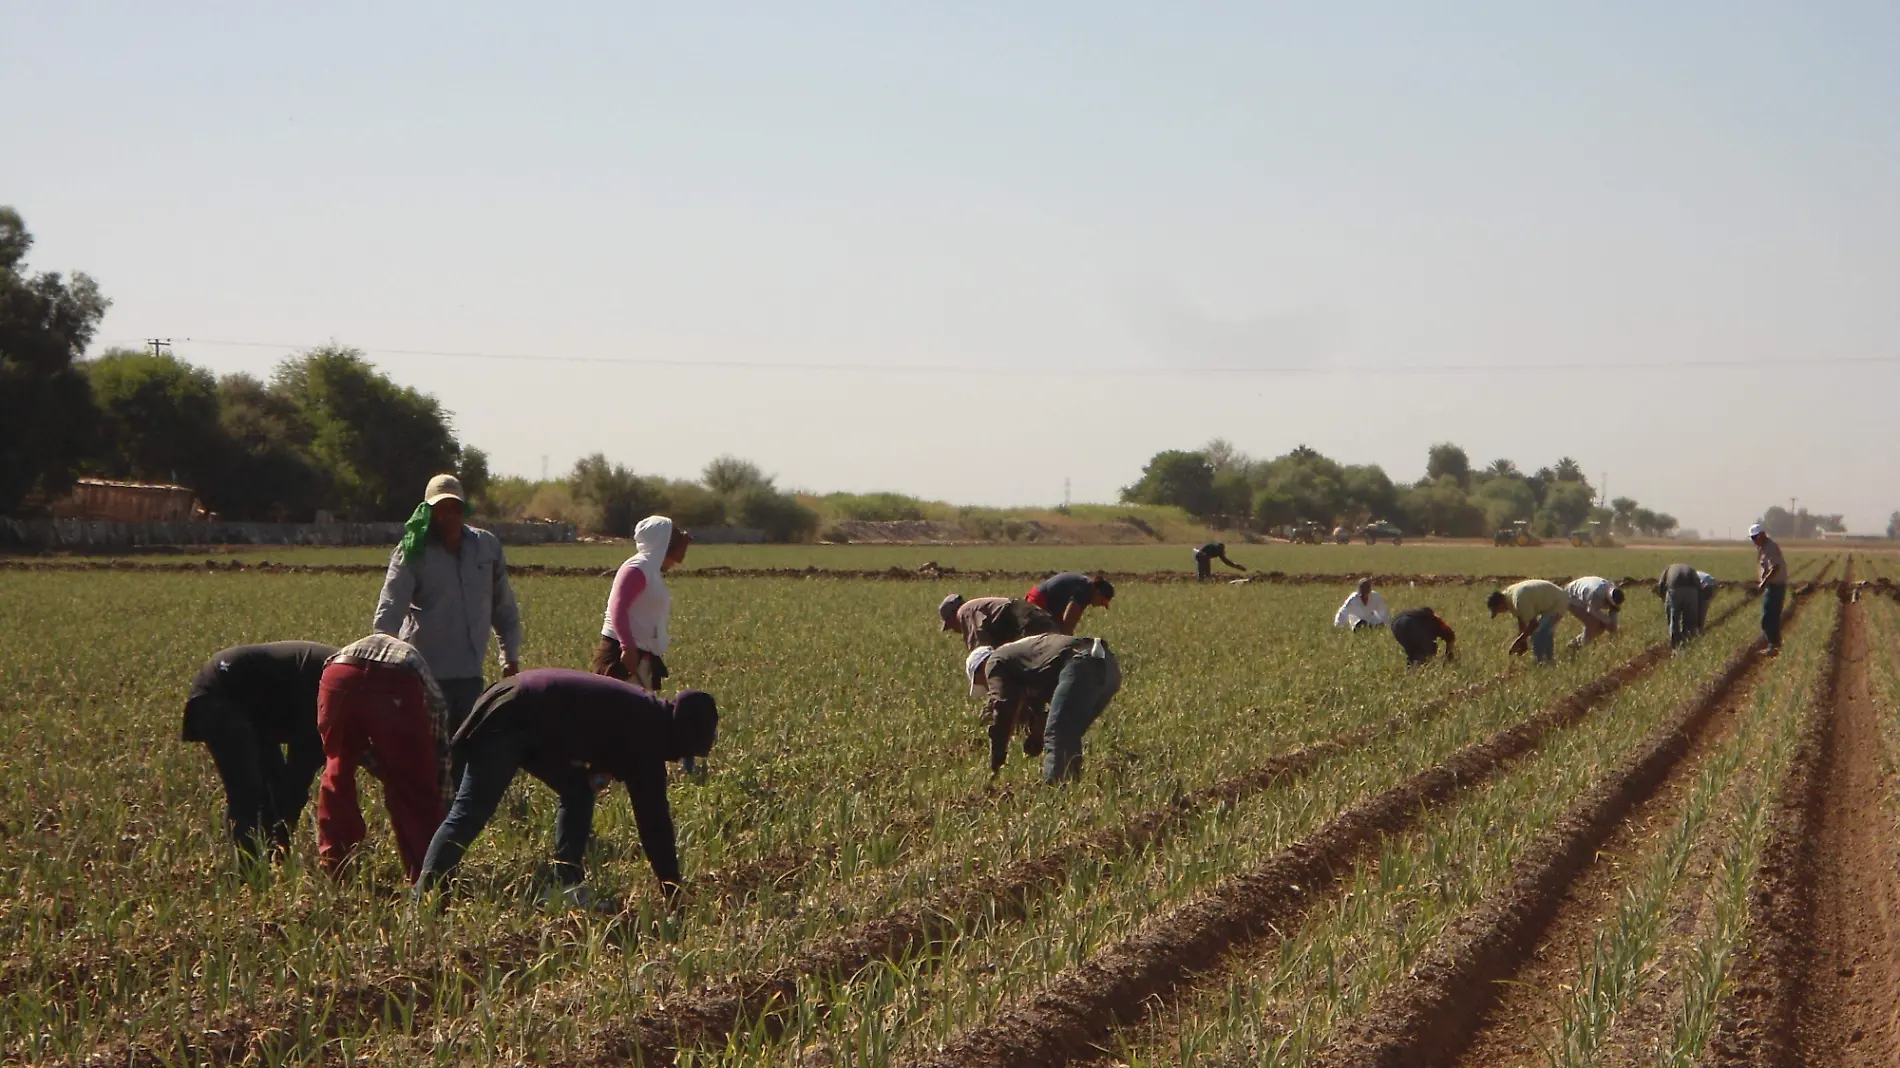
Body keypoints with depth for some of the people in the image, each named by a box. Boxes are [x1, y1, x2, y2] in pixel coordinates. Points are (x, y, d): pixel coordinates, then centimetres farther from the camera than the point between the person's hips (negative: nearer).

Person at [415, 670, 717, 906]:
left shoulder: (645, 712, 15)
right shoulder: (645, 733, -12)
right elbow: (653, 815, -13)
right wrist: (672, 891, -9)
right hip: (510, 721, -10)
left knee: (578, 793, 12)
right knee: (471, 814, -14)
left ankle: (567, 886, 7)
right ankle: (423, 896, -18)